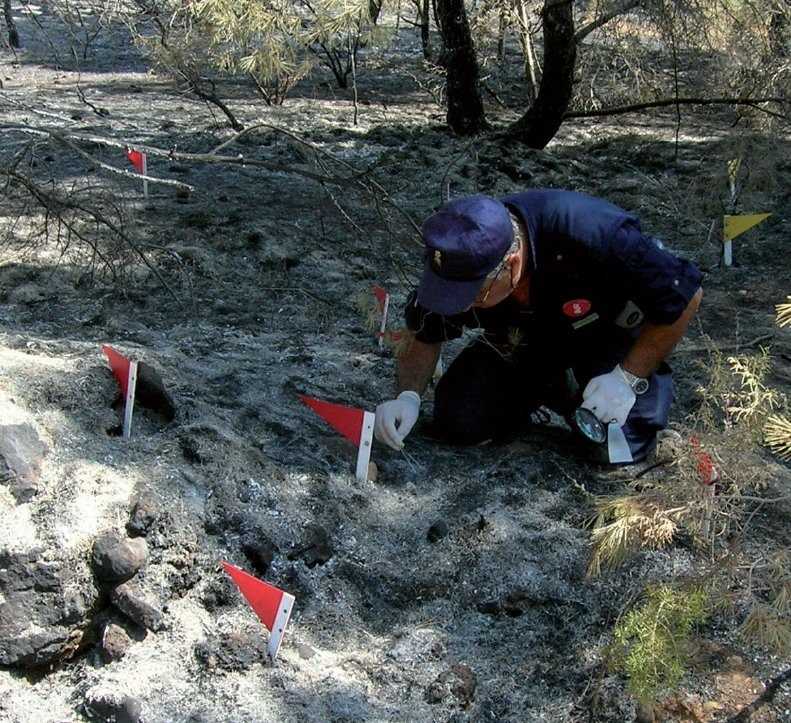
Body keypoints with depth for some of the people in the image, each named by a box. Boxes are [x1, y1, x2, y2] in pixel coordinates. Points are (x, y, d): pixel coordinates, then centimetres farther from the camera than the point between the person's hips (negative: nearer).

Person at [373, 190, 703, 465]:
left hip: (606, 338, -3)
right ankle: (543, 396, 14)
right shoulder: (461, 261, -26)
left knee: (618, 450, -23)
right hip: (521, 348, 4)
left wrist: (628, 377, -28)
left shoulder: (592, 236, -41)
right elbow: (424, 336, -9)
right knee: (456, 422, -13)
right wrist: (408, 397, -27)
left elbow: (685, 294, -27)